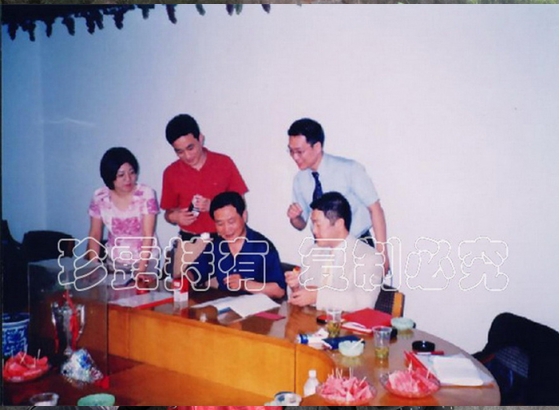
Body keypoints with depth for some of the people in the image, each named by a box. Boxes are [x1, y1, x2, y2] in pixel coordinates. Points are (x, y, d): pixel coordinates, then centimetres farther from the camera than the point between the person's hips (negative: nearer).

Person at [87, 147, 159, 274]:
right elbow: (95, 235, -2)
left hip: (146, 260, -2)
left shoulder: (146, 194, -18)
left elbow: (148, 235, -18)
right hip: (115, 262, 2)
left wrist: (142, 268, -26)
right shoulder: (100, 197, -10)